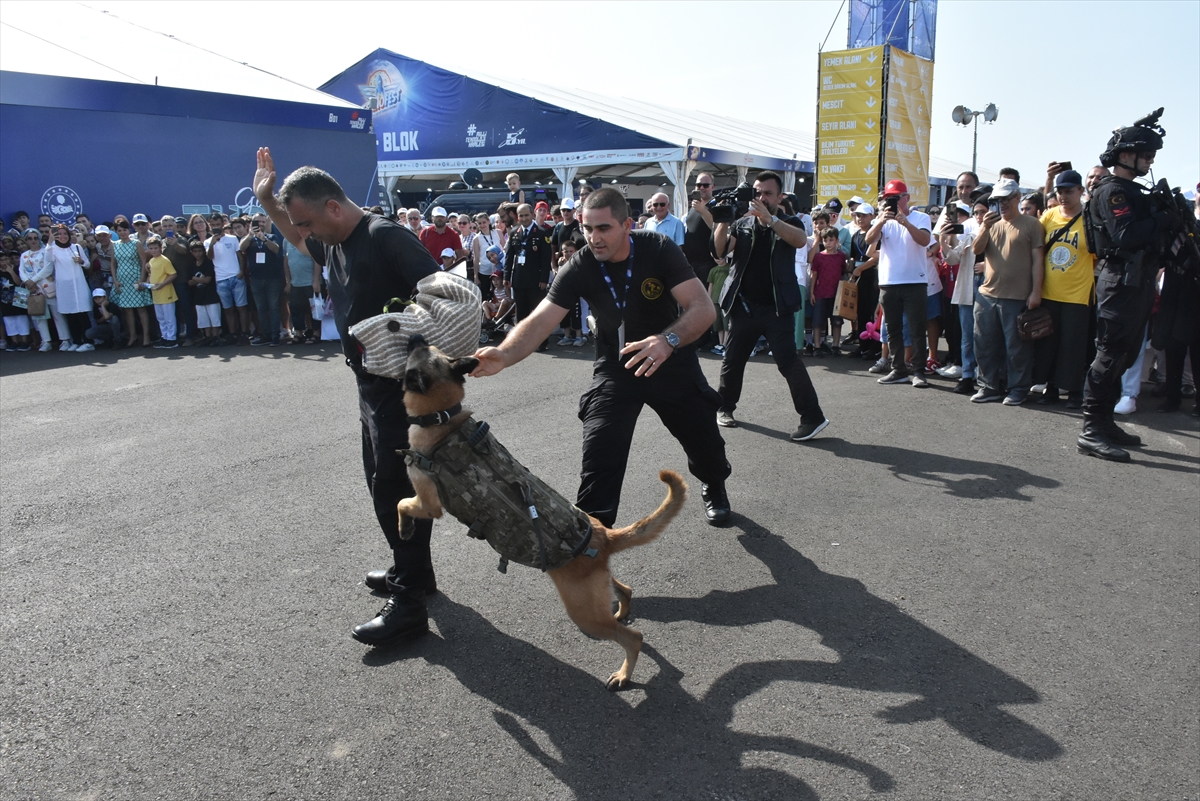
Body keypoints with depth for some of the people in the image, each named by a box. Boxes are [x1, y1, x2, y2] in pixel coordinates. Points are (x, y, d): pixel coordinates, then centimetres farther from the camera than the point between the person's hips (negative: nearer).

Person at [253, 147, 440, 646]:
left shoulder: (386, 238, -18)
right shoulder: (334, 244, 10)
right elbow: (298, 239, 34)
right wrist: (268, 201, 19)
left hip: (405, 390, -10)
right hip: (373, 389, 10)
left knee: (396, 489, -6)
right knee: (383, 483, 18)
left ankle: (409, 602, 2)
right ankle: (412, 571, 34)